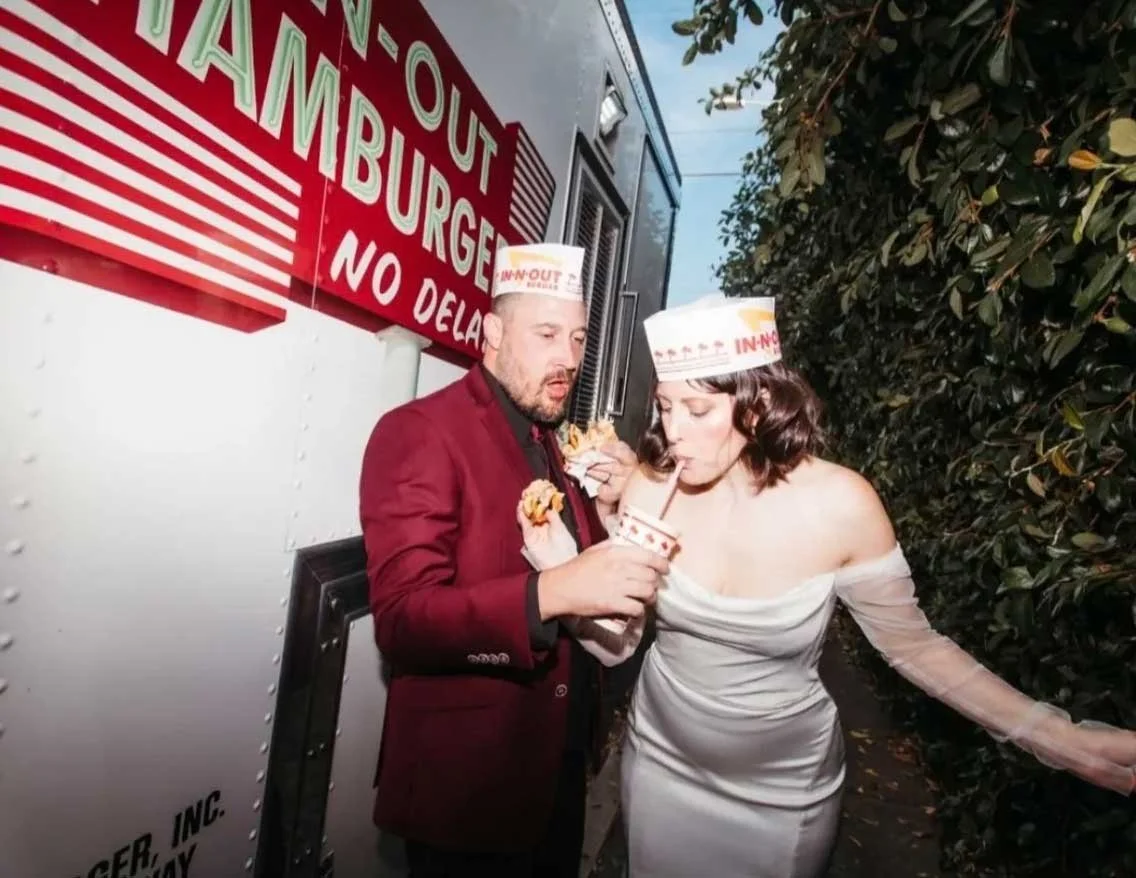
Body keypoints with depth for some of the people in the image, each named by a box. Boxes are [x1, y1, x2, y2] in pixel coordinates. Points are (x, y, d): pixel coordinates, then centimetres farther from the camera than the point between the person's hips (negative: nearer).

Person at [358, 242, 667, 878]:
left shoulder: (553, 440, 6)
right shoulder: (420, 431, -17)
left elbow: (590, 570, 7)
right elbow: (402, 619, -24)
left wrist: (607, 508, -11)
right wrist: (551, 592, -37)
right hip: (467, 775, -7)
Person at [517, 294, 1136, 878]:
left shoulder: (839, 503, -23)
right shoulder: (651, 490, -18)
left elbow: (911, 643, -7)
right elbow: (616, 643, -9)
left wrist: (1058, 737, -13)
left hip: (783, 791, -2)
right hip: (660, 759, 2)